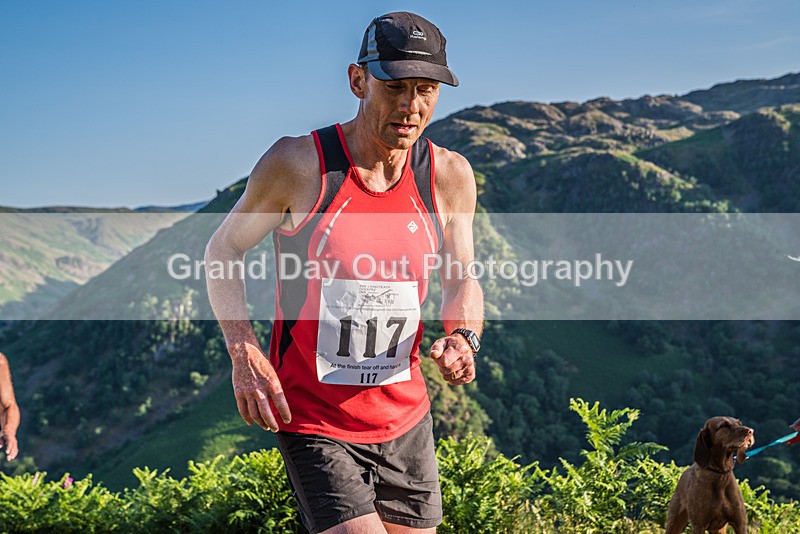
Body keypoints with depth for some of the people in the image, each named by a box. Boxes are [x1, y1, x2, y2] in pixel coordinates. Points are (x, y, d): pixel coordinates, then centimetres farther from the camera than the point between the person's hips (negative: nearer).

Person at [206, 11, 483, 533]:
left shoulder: (449, 176, -4)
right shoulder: (298, 163, -15)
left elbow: (461, 283, 8)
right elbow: (223, 250, -2)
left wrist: (463, 336, -14)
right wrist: (244, 353, -16)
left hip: (405, 421, 5)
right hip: (310, 419, -4)